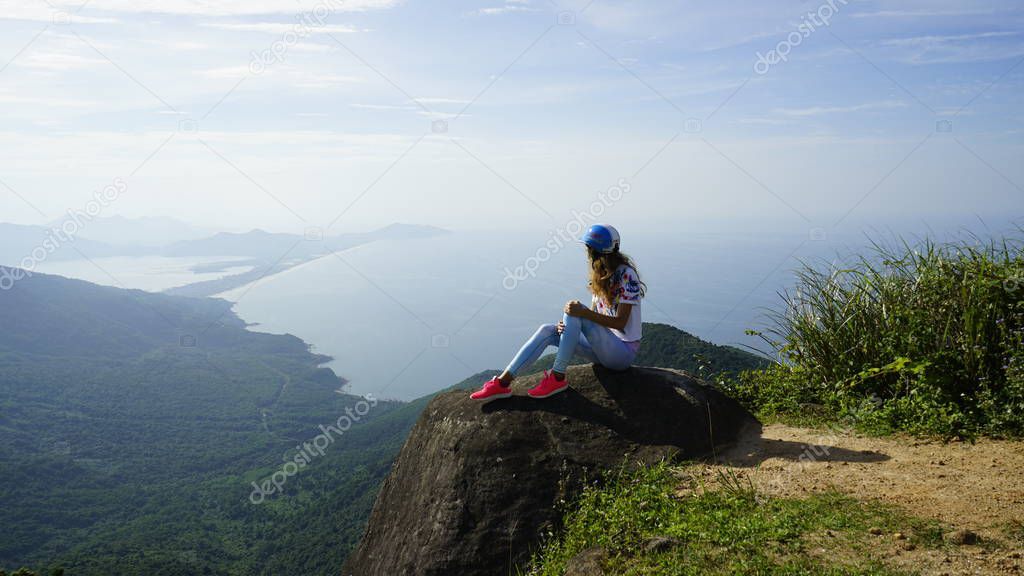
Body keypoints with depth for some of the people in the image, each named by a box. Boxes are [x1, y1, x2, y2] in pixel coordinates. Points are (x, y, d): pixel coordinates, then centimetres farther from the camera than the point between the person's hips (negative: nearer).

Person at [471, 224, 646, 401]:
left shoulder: (627, 275, -16)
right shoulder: (600, 274, 11)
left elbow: (620, 322, -21)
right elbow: (593, 317, 8)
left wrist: (583, 312, -31)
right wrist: (567, 325, -12)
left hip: (624, 351, -8)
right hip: (605, 345, 8)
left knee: (574, 312, -28)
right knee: (547, 331, -8)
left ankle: (558, 378, -21)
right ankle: (502, 382, -14)